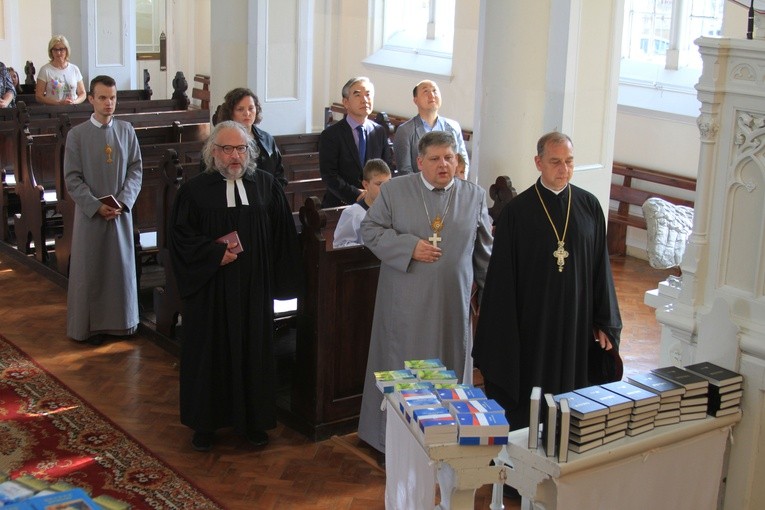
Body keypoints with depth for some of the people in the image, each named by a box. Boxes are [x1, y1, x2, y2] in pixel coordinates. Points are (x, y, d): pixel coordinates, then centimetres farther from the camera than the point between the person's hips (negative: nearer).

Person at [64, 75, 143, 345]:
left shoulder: (126, 131, 2)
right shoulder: (77, 135, -5)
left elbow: (136, 169, 3)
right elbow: (72, 178, -6)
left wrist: (123, 201, -11)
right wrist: (96, 206, -15)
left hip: (121, 210, 2)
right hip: (90, 212, -2)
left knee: (122, 266, 9)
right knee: (89, 270, 4)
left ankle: (122, 321, 21)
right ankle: (90, 325, 15)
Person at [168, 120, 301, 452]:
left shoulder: (266, 186, 2)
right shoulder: (195, 190, -2)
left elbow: (282, 236, 4)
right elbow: (180, 235, -4)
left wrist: (277, 281, -3)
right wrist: (215, 254, -16)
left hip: (254, 289, 2)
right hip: (210, 290, -1)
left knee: (254, 350, 8)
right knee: (210, 353, 7)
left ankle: (254, 421, 22)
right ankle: (206, 423, 20)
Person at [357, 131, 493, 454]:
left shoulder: (475, 196, 4)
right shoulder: (394, 190, -1)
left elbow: (485, 250, 11)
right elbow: (369, 229, -2)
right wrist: (409, 247, -14)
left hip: (452, 303, 2)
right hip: (405, 303, -2)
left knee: (450, 367, 10)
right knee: (403, 367, 5)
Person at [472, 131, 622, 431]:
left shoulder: (589, 206, 1)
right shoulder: (517, 211, -7)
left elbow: (601, 266, 5)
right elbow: (502, 277, -6)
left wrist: (604, 322, 3)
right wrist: (502, 333, -7)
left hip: (577, 322, 3)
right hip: (530, 324, -3)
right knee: (526, 402, 6)